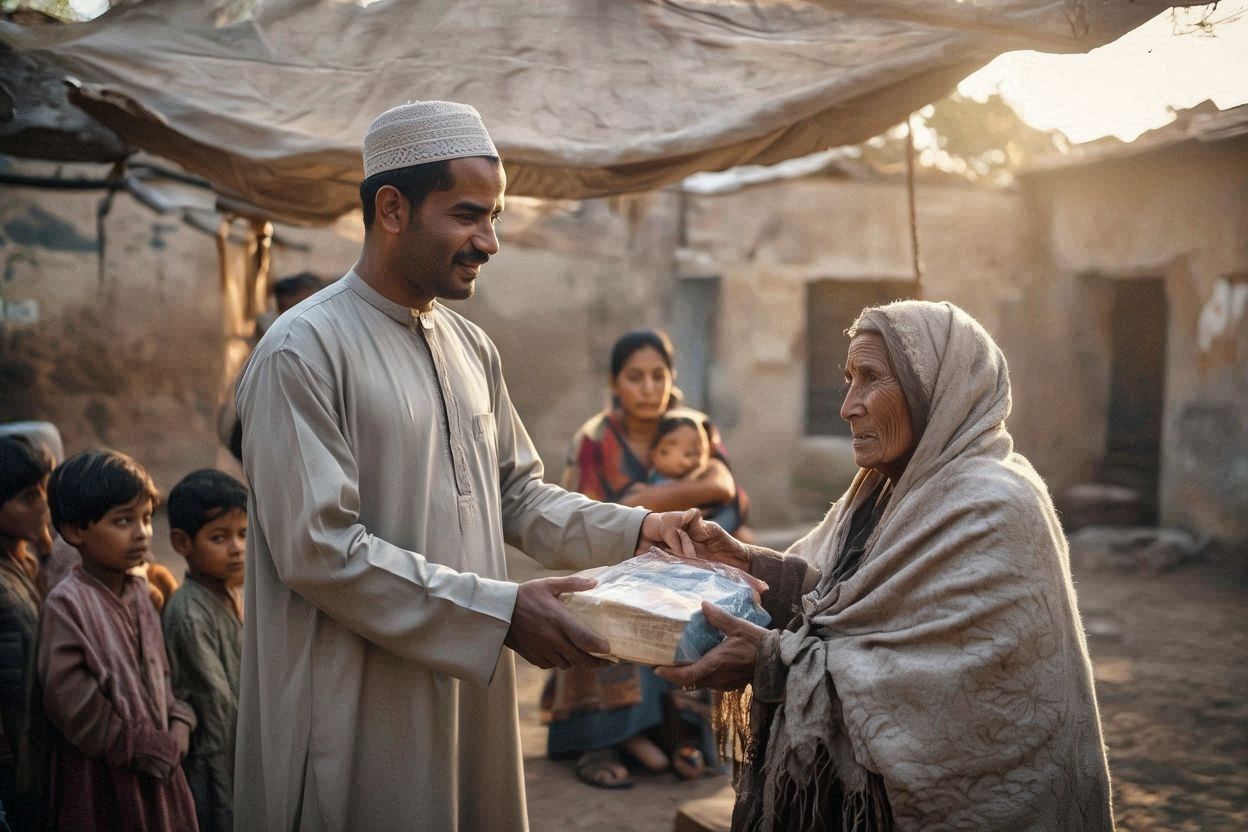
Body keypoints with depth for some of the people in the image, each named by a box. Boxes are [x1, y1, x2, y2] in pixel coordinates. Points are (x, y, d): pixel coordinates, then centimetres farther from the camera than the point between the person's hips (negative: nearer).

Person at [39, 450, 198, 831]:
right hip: (102, 780, -6)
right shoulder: (67, 603, -14)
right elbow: (70, 701, -17)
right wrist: (148, 749, -13)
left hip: (159, 767, 6)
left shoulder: (139, 592, 8)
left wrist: (178, 728, -2)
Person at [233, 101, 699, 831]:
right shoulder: (304, 351, -14)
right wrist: (499, 612, -21)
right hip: (364, 712, -7)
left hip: (471, 692, 7)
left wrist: (633, 530, 0)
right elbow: (319, 549, -20)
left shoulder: (472, 348, 9)